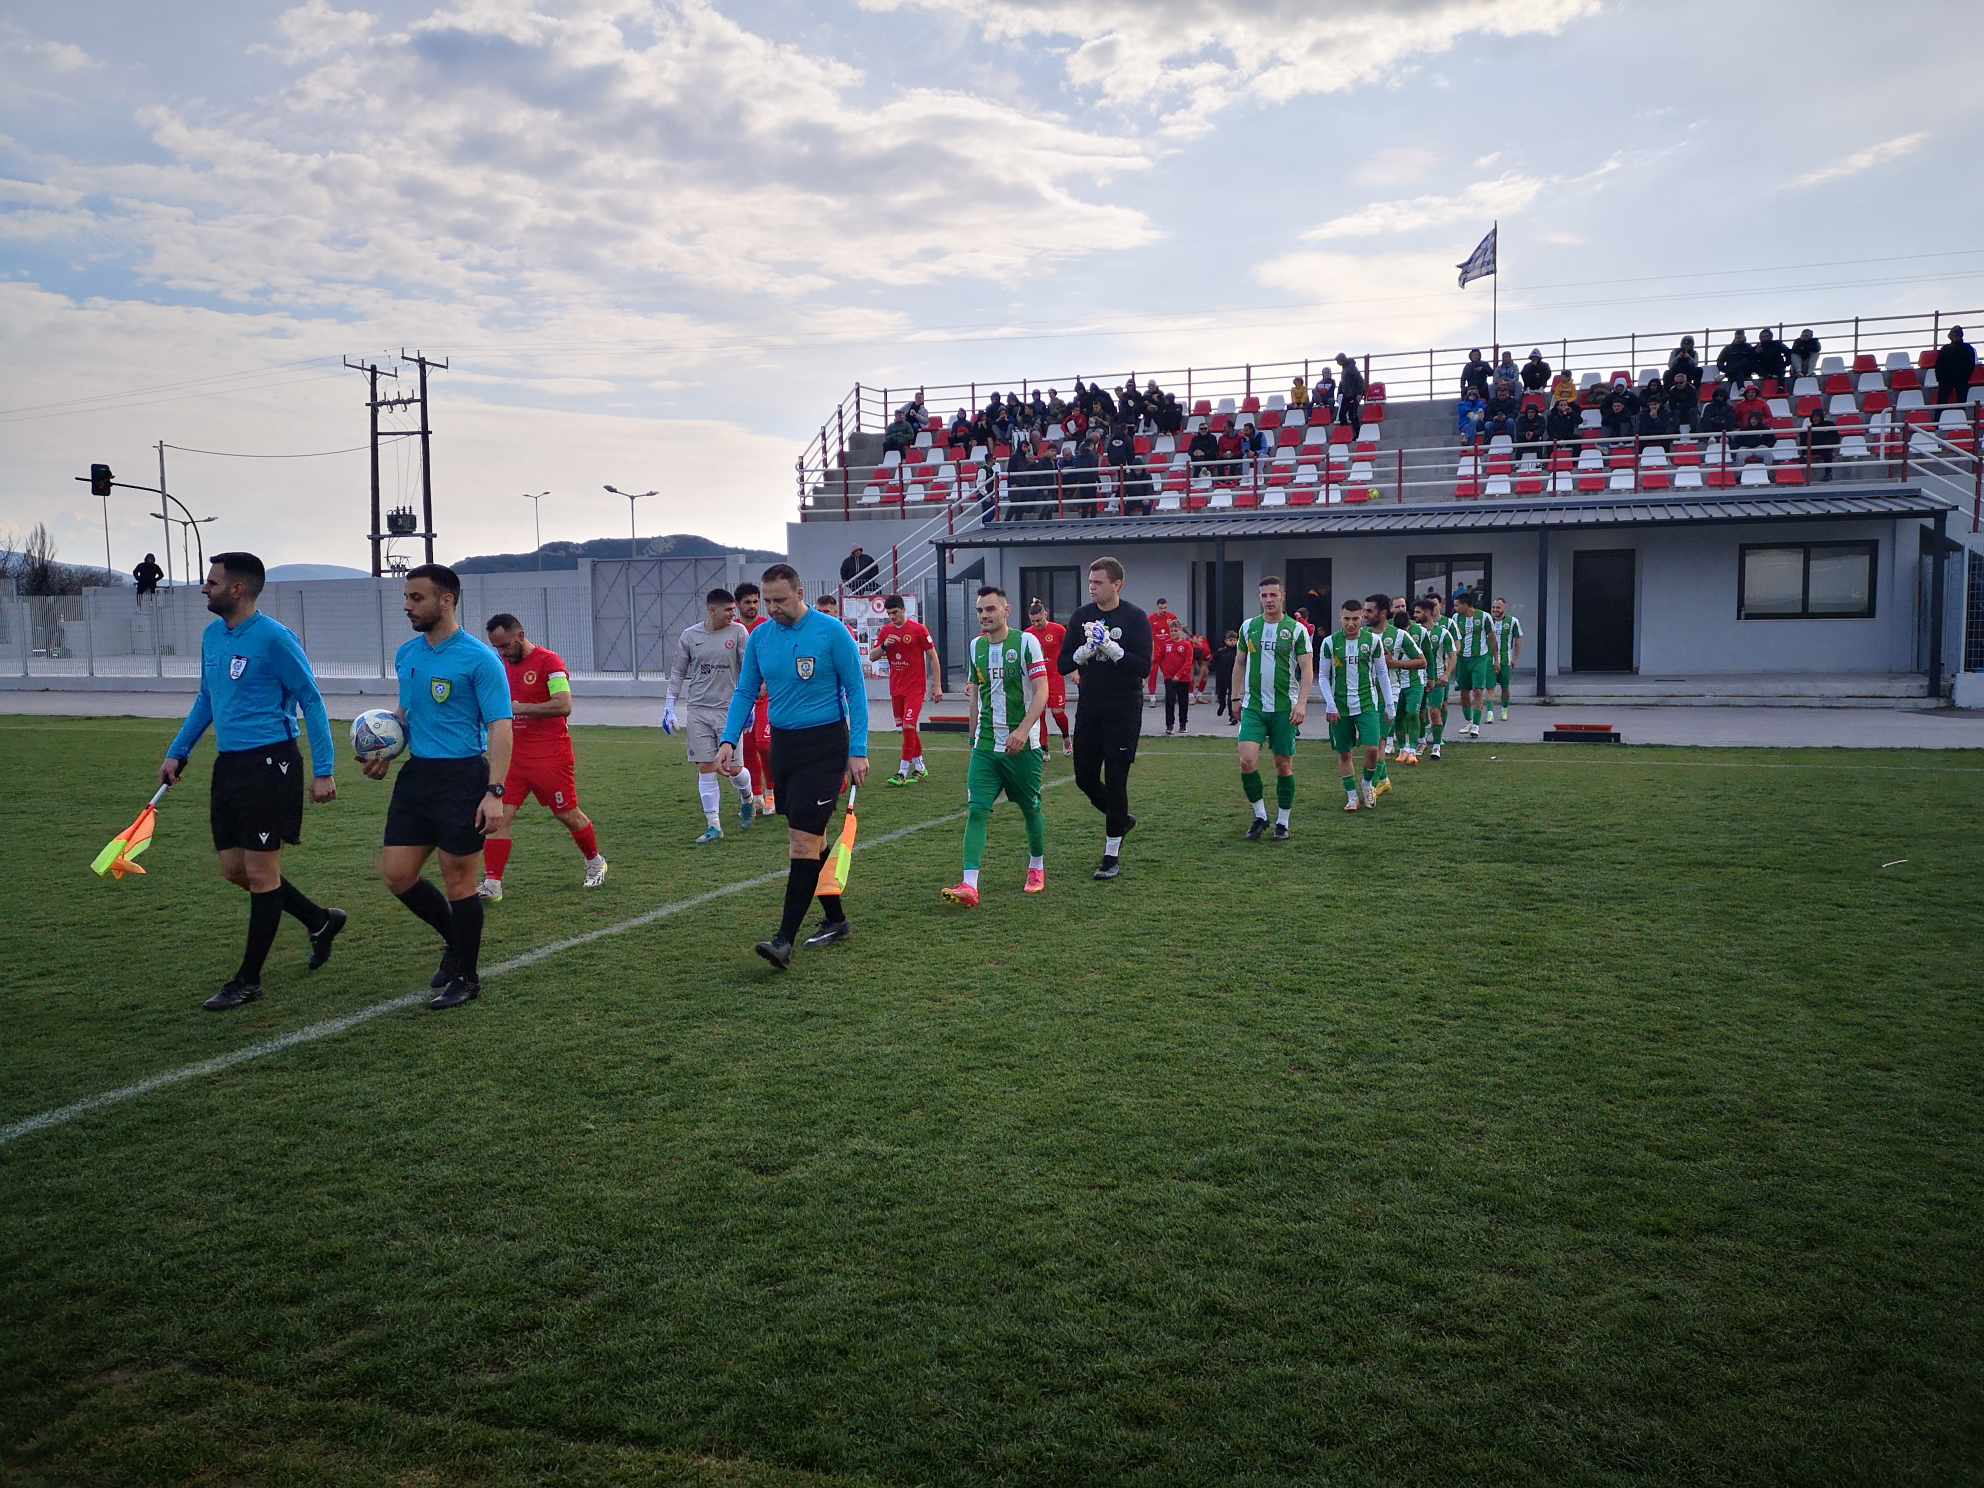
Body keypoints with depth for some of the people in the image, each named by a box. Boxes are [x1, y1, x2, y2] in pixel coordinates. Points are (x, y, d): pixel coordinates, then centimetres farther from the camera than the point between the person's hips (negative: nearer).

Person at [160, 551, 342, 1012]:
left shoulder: (274, 638, -14)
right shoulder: (212, 635, 10)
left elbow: (311, 701, -11)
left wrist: (323, 770, -14)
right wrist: (177, 752, 19)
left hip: (270, 765, -9)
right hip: (228, 764, 9)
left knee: (260, 872, -1)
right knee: (233, 868, 11)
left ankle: (248, 980, 10)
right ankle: (321, 922, 30)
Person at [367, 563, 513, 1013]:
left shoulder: (479, 658, -12)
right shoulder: (406, 655, 10)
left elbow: (500, 727, -15)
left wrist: (495, 792, -22)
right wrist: (387, 755, 6)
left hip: (462, 777, -7)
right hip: (416, 774, 7)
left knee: (459, 880, 1)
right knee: (397, 875, 6)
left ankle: (466, 978, 17)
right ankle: (457, 940, 29)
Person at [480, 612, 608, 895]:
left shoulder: (549, 661, -12)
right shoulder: (503, 665, 10)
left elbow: (564, 705, -23)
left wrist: (519, 708, -24)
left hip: (551, 755, -6)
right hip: (514, 755, 6)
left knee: (568, 815, 8)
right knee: (500, 815, -6)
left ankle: (595, 863, 31)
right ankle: (492, 883, -5)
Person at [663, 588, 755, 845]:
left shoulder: (738, 633, -2)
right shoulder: (689, 636, 2)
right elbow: (677, 673, 12)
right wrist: (669, 706, 8)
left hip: (729, 709, -2)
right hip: (697, 710, 2)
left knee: (732, 768, -1)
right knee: (705, 769, 0)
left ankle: (747, 799, 33)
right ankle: (713, 826, 6)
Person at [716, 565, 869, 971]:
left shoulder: (831, 631, -10)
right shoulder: (760, 637, 6)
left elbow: (855, 690, -7)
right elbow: (745, 692, 11)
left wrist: (858, 751, -12)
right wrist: (729, 740, -3)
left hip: (824, 745, -6)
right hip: (783, 744, 6)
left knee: (803, 837, -12)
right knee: (809, 835, 13)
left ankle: (785, 939, -12)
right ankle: (835, 920, 27)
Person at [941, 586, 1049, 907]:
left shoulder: (1026, 641, -7)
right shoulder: (976, 646, 9)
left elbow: (1041, 692, -12)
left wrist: (1023, 730, -23)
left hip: (1023, 745, -3)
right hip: (985, 746, 4)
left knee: (1031, 808, 10)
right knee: (976, 811, -10)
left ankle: (1037, 868, 34)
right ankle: (969, 886, -16)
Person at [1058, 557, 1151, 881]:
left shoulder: (1136, 618, -6)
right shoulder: (1081, 616, 6)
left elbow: (1144, 665, -14)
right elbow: (1063, 664, 3)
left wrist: (1112, 648, -23)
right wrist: (1085, 651, -15)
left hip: (1123, 711, -5)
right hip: (1089, 709, 5)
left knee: (1115, 780, -4)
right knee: (1085, 777, 7)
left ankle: (1112, 856, 7)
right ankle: (1121, 819, 35)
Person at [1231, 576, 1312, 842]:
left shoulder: (1297, 629, -2)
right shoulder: (1248, 627, 7)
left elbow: (1307, 669, -5)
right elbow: (1239, 664, 15)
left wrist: (1302, 703, -16)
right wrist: (1236, 698, 10)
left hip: (1284, 709, -2)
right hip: (1253, 706, 2)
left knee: (1284, 765, 5)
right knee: (1247, 761, -12)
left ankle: (1282, 822, 17)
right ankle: (1259, 815, 6)